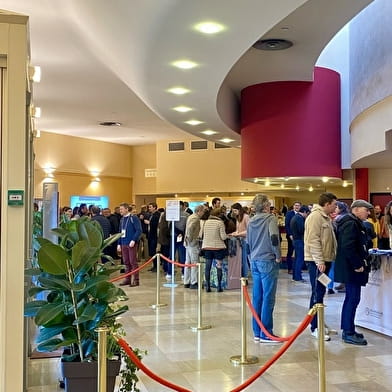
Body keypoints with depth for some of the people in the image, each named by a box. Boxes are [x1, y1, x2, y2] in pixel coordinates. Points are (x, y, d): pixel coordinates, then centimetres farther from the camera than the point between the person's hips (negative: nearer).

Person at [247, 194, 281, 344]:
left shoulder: (251, 221, 12)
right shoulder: (270, 218, -9)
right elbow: (274, 238, -23)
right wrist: (278, 256, -12)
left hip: (255, 262, 7)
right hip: (268, 261, -7)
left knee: (257, 297, 11)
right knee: (268, 298, -2)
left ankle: (257, 332, 16)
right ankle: (266, 334, 1)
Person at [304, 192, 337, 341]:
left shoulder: (326, 217, 16)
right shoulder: (315, 217, -15)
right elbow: (313, 241, -21)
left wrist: (325, 260, 18)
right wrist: (319, 262, -23)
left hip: (325, 260, 10)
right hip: (317, 262, -10)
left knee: (320, 292, 15)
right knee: (317, 294, -6)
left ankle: (316, 323, 24)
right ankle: (315, 328, 0)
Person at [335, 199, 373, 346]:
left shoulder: (355, 223, 17)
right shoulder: (350, 224, -17)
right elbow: (347, 247, -26)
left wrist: (361, 262, 13)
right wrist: (358, 265, -20)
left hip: (351, 268, 11)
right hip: (351, 269, -11)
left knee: (351, 298, 16)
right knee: (353, 298, -7)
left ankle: (347, 329, 24)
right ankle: (349, 333, -1)